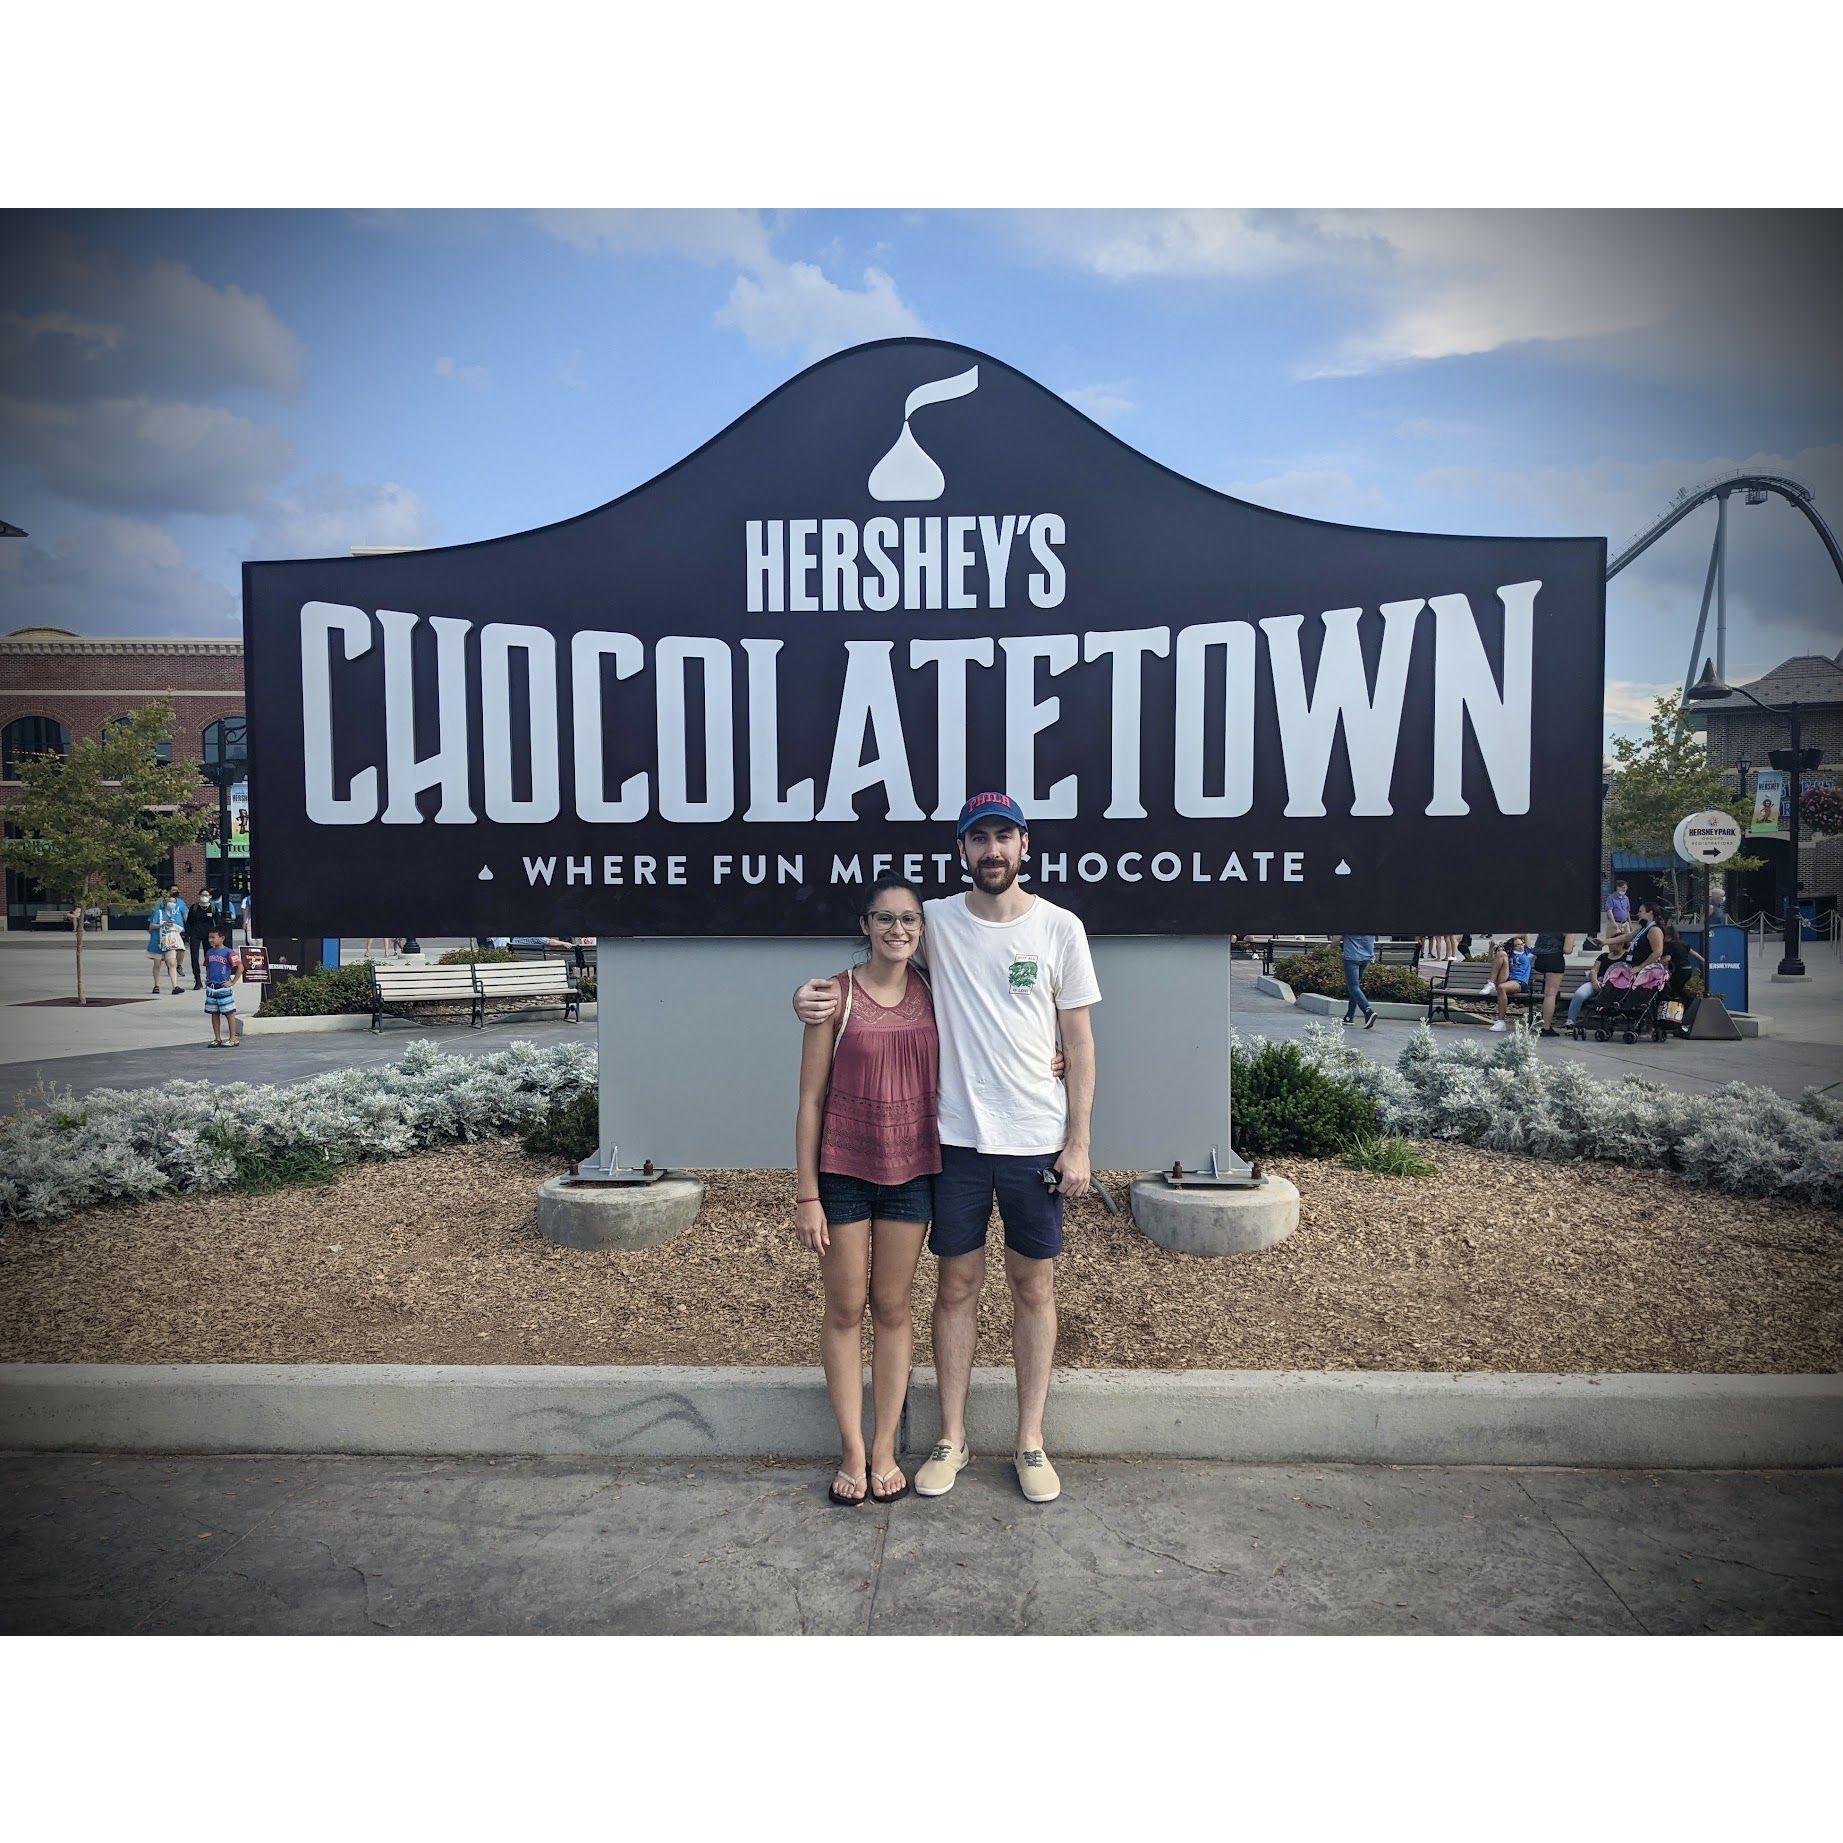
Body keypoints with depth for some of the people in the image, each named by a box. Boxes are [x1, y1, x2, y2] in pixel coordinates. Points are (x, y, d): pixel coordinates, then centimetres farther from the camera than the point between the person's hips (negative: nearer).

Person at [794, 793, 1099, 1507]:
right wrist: (811, 992, -15)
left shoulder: (1059, 927, -2)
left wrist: (1078, 1143, -3)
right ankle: (952, 1438, 26)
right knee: (957, 1286, 10)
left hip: (1036, 1143, 0)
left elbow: (1079, 1040, 1)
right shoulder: (936, 920, 0)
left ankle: (1030, 1441, 25)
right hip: (956, 1136, 1)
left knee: (1034, 1288, 10)